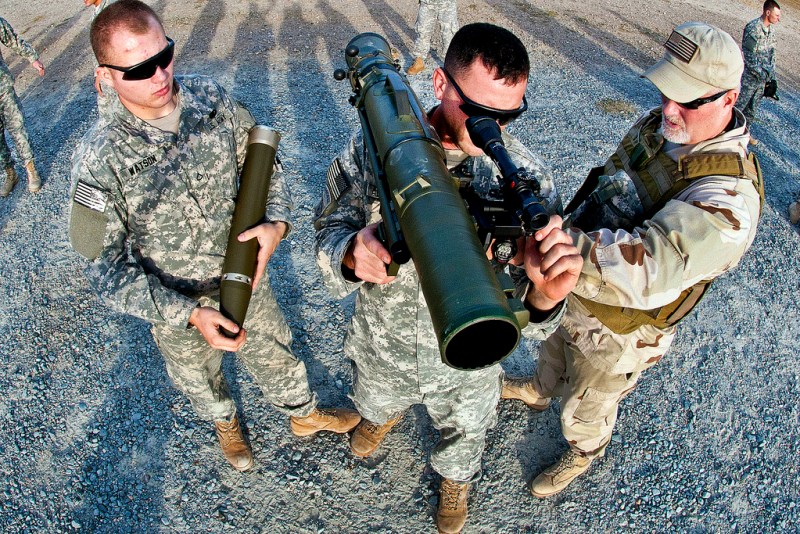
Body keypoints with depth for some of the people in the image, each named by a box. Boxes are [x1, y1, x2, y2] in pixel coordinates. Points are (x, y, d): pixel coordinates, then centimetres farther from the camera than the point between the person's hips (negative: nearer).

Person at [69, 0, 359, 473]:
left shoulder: (210, 98, -17)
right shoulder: (99, 161, -28)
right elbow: (108, 270, -22)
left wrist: (276, 222, -23)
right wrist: (190, 314, -31)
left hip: (245, 275, 3)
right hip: (175, 305, -2)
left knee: (275, 352, 26)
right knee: (200, 378, 27)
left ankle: (304, 414, 57)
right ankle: (226, 423, 62)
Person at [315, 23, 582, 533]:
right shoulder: (372, 148, -25)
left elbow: (522, 316, -22)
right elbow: (330, 227, -14)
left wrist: (544, 298, -48)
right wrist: (351, 255, -39)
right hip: (382, 350, 1)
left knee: (464, 431, 32)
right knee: (376, 402, 35)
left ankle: (455, 479, 70)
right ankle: (386, 414, 76)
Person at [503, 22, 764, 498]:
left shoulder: (728, 198, -35)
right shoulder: (658, 125, -9)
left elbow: (649, 265, -48)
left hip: (615, 332, -6)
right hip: (573, 289, 7)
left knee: (586, 409, 22)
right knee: (553, 347, 35)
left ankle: (583, 455, 56)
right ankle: (539, 391, 69)